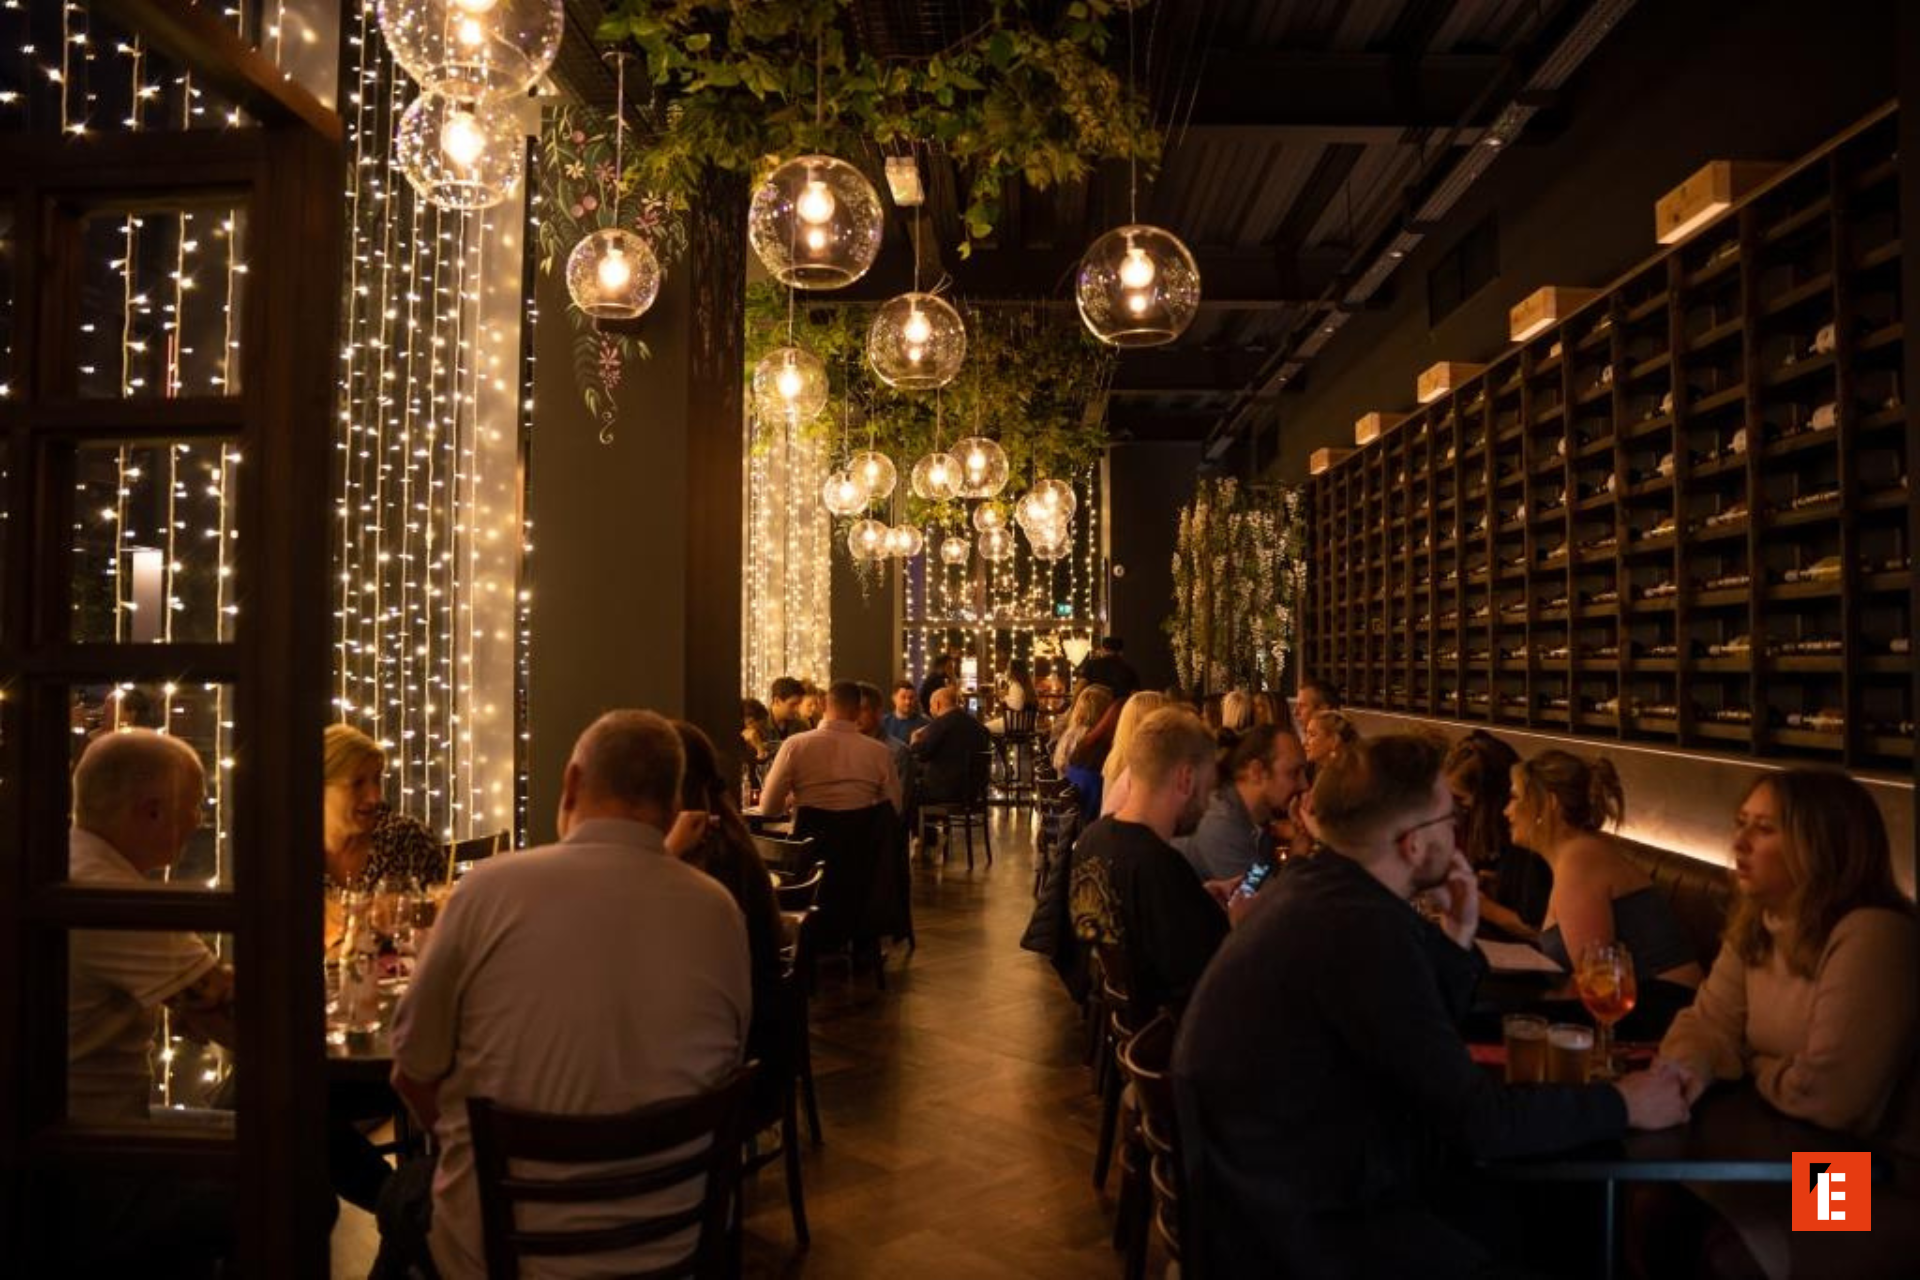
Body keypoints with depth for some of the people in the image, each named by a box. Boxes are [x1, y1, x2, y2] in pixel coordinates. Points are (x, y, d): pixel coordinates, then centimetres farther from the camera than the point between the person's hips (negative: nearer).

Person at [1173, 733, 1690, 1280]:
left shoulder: (1321, 886, 4)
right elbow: (1476, 1119, -20)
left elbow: (1424, 1051, 13)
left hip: (1289, 1174, 9)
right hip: (1295, 1225, -9)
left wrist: (1456, 936, 1)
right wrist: (1622, 1104, -6)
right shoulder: (1361, 927, -26)